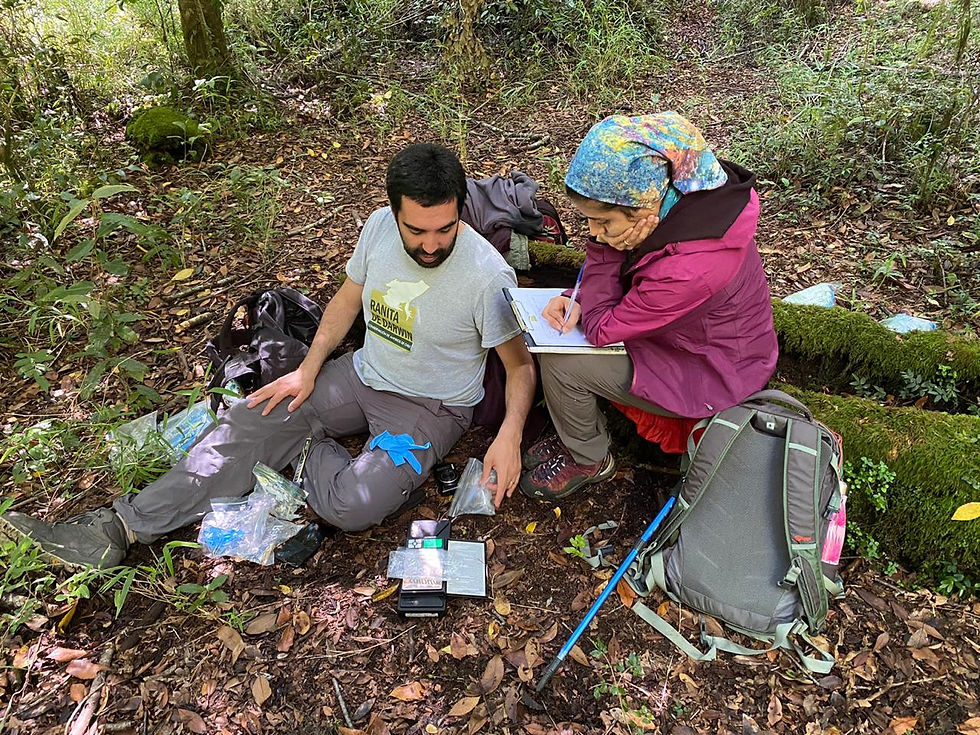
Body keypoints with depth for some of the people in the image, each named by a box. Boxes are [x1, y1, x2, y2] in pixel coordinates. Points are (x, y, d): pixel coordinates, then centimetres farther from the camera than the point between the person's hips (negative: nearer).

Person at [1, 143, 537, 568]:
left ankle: (304, 454, 3)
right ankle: (123, 526, 1)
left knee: (352, 507, -29)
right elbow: (348, 298, 8)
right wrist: (309, 369, 1)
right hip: (364, 376, 5)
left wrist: (509, 434, -29)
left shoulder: (487, 275, -24)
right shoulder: (379, 227, -8)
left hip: (432, 408, -5)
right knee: (251, 421, -6)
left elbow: (521, 364, -13)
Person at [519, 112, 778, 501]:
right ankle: (576, 433, 22)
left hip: (713, 375, -8)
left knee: (559, 363, -17)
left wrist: (603, 245, -26)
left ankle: (588, 460, 12)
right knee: (553, 327, 4)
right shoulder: (667, 200, -16)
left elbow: (600, 330, -26)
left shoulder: (693, 265, -39)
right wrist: (577, 298, -14)